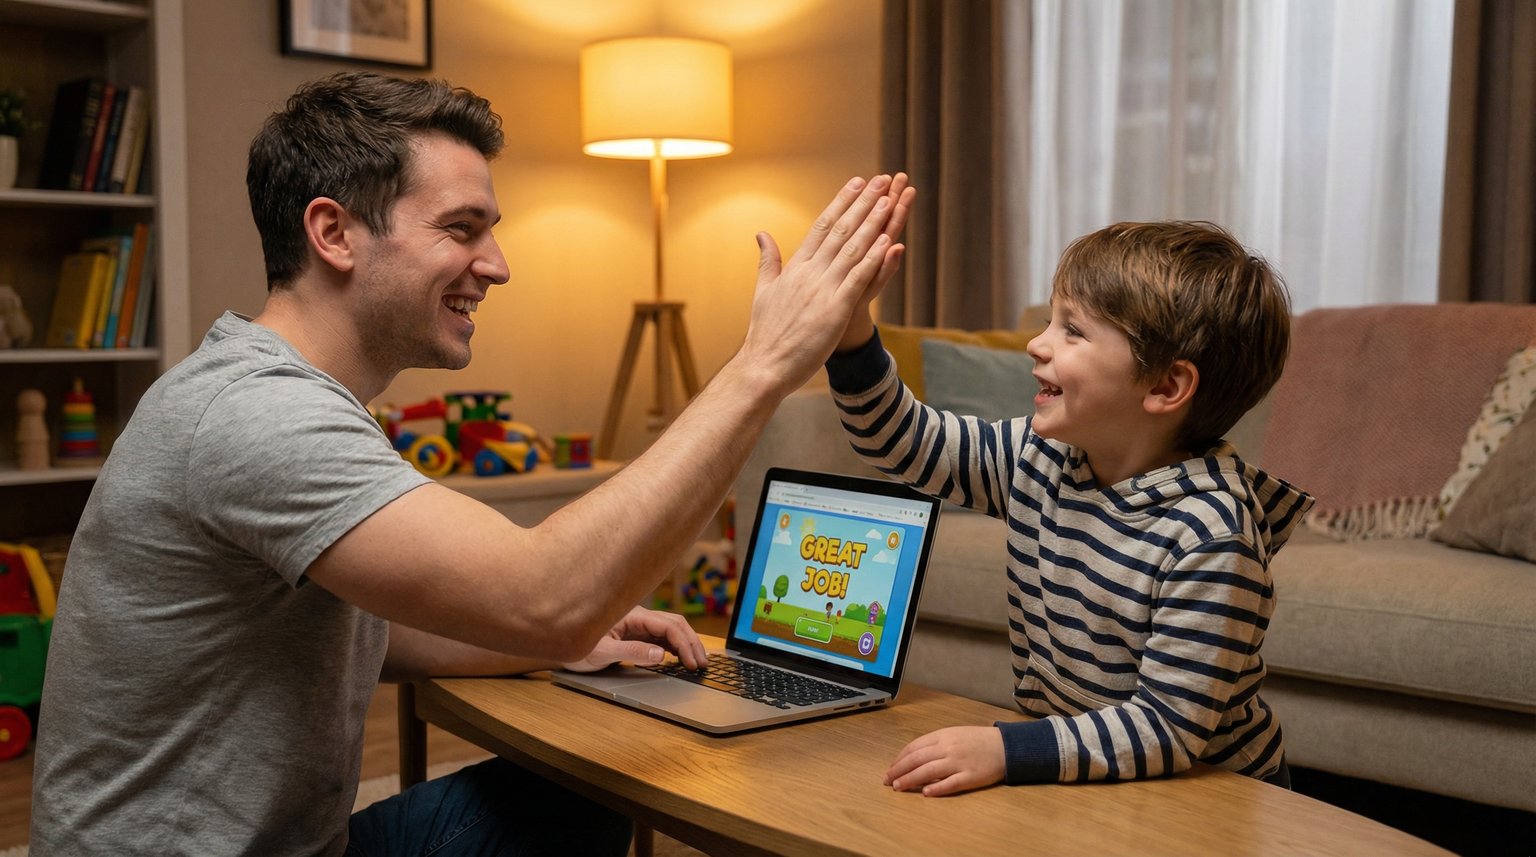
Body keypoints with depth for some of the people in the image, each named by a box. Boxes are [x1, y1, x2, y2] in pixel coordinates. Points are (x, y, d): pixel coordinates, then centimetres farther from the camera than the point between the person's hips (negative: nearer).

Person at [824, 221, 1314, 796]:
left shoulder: (1208, 537, -24)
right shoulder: (1040, 457, -4)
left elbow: (1170, 728, -24)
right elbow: (903, 440, 6)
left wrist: (1006, 750, -30)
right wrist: (850, 330, -9)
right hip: (1068, 774, 6)